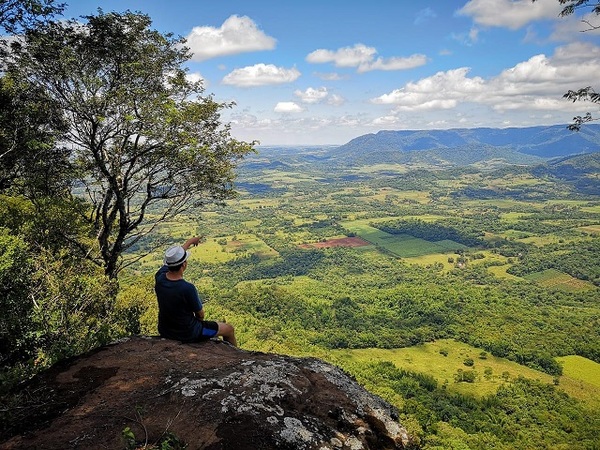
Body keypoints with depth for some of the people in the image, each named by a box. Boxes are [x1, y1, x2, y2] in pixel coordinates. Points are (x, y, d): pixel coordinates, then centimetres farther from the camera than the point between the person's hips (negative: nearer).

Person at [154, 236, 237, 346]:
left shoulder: (159, 277, -16)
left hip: (164, 332, 7)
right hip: (187, 335, -6)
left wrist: (189, 242, 20)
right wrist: (199, 321, 9)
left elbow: (173, 258, 6)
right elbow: (200, 314, -15)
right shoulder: (188, 289, -34)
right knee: (229, 330, 12)